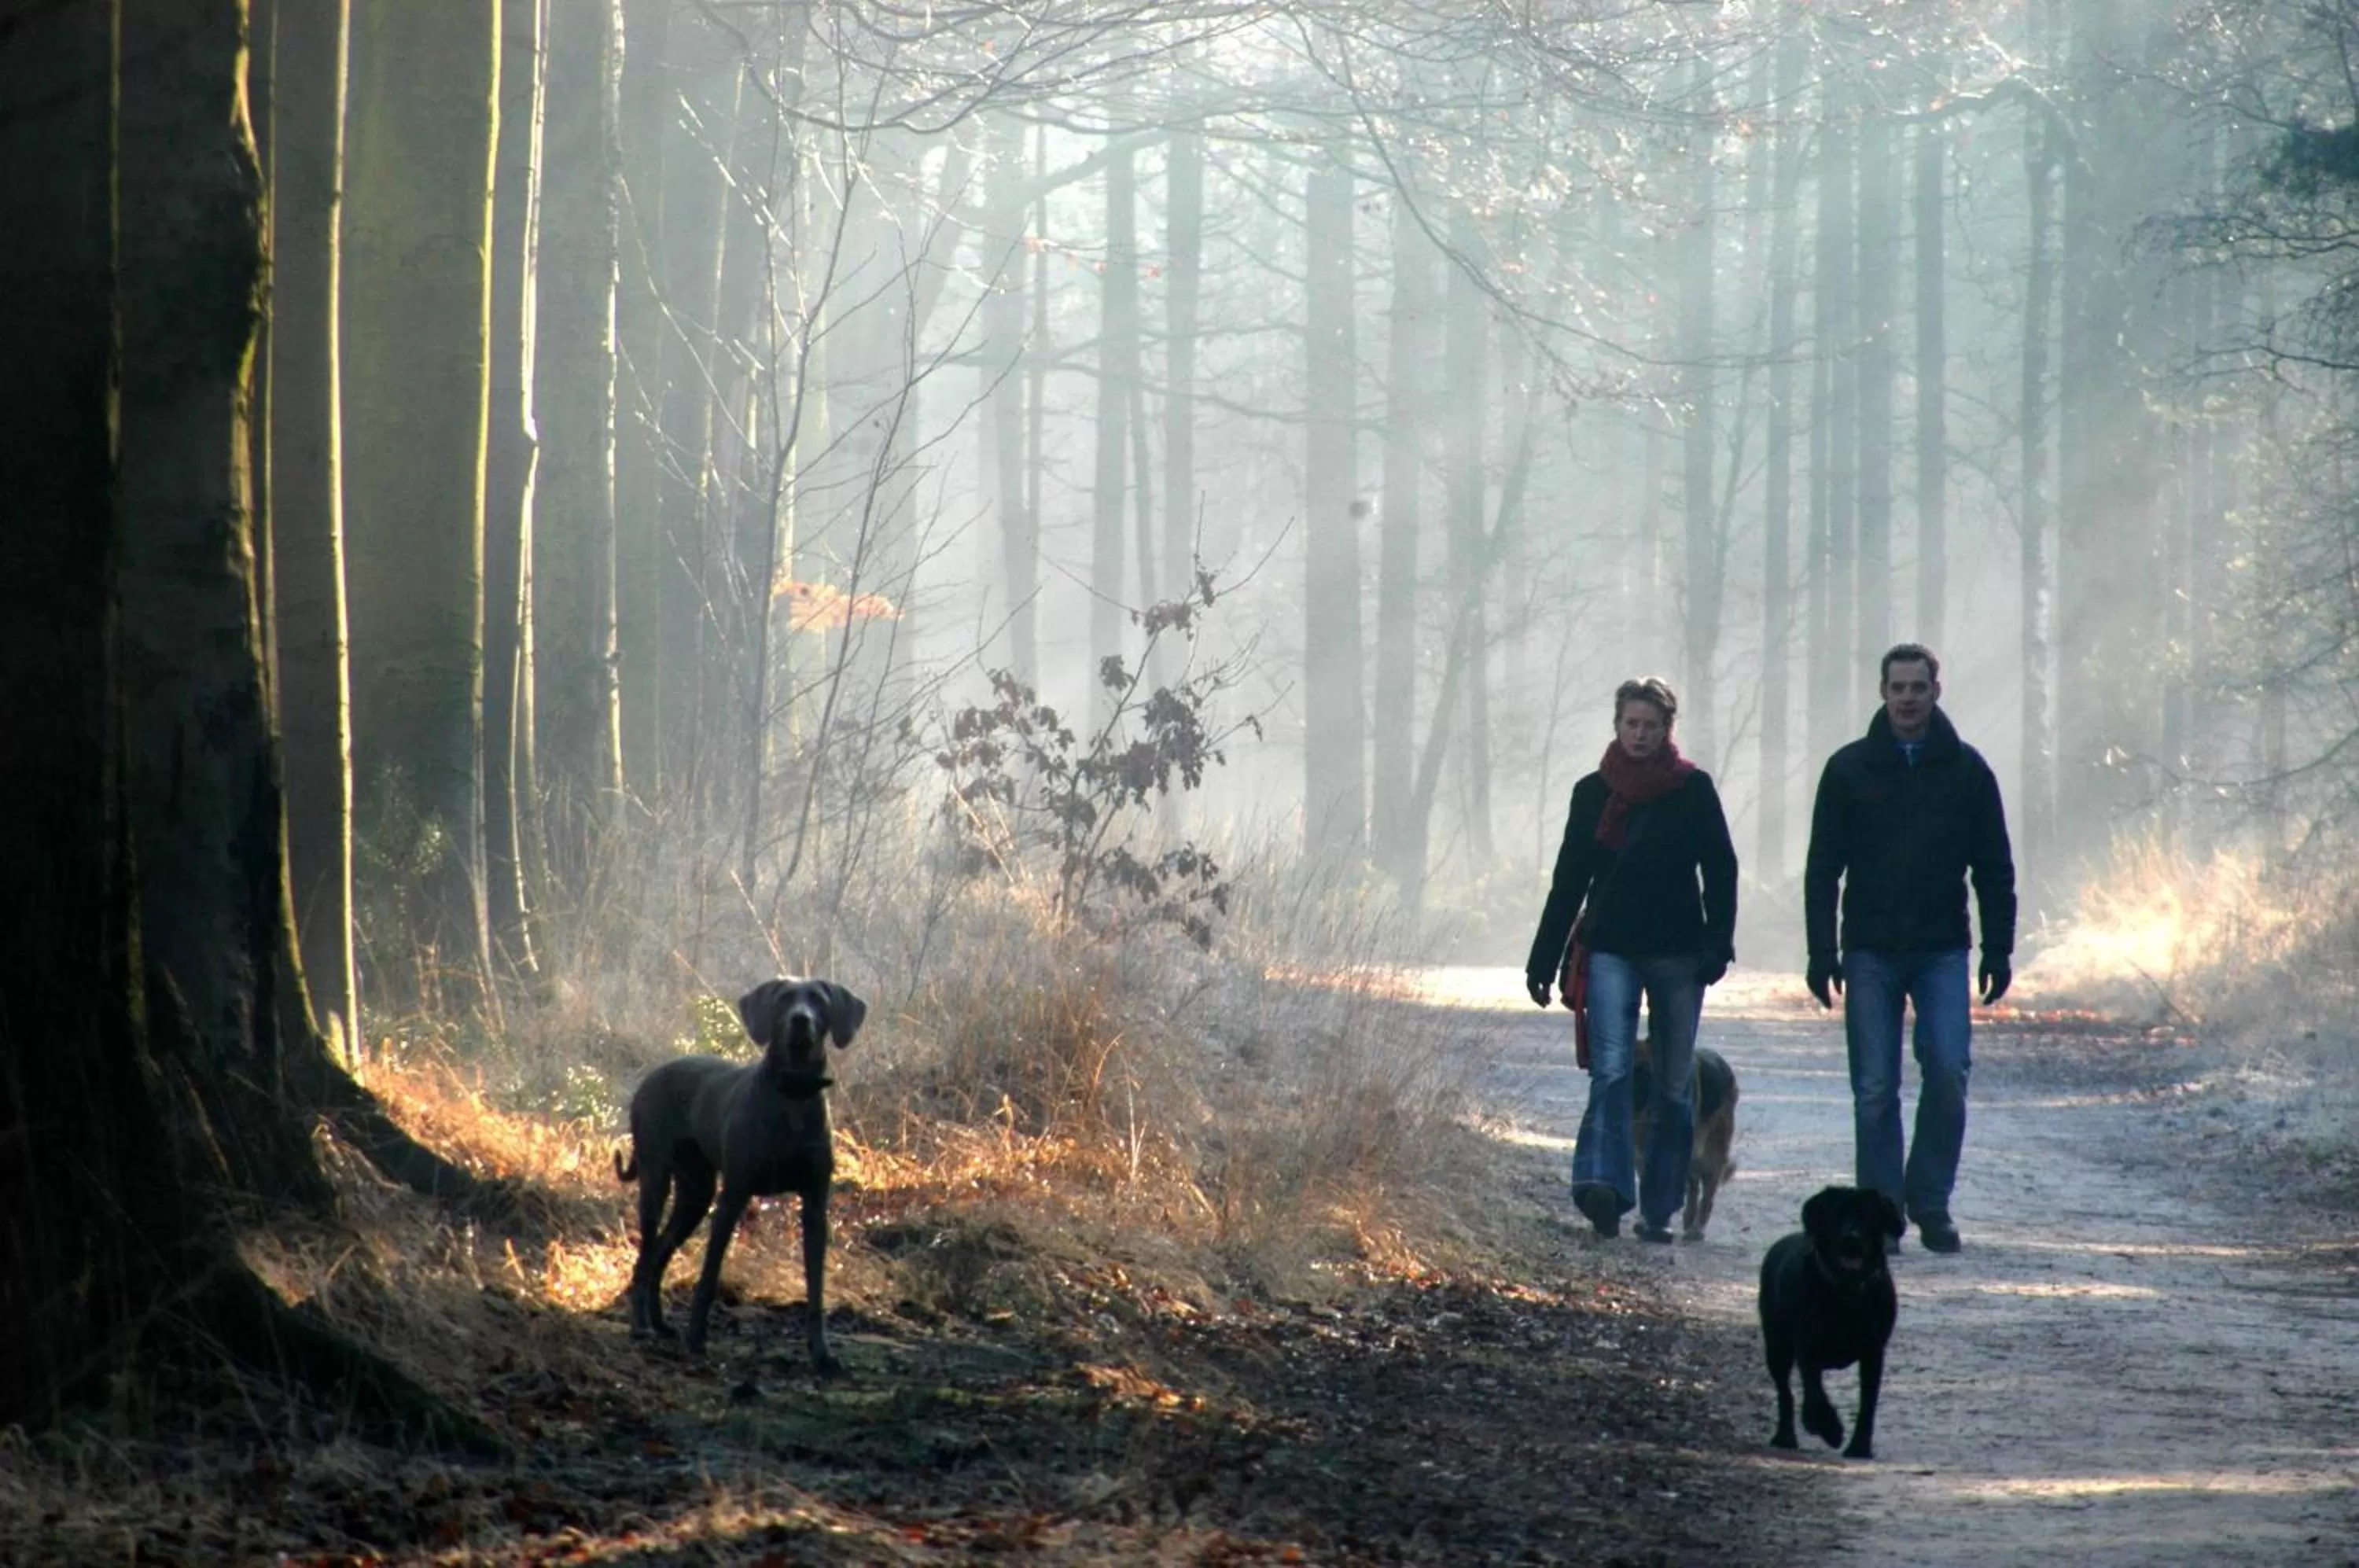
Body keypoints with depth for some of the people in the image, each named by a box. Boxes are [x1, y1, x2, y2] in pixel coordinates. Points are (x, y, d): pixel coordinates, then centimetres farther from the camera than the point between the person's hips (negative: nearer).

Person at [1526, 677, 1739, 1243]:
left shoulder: (1693, 789, 3)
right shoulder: (1593, 793, 8)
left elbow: (1721, 872, 2)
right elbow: (1569, 880, 13)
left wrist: (1717, 945, -9)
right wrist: (1544, 960, 12)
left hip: (1677, 954, 0)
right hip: (1611, 951, 0)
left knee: (1673, 1086, 4)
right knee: (1612, 1069, -17)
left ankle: (1659, 1209, 10)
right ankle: (1603, 1184, -31)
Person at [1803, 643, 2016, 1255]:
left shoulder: (1965, 769, 6)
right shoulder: (1849, 770, 5)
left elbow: (1994, 869, 9)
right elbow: (1822, 869, 5)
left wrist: (1998, 950, 2)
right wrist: (1822, 953, -2)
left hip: (1942, 952, 0)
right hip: (1871, 952, 0)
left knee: (1948, 1073, -12)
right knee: (1875, 1090, -1)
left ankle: (1930, 1202, 1)